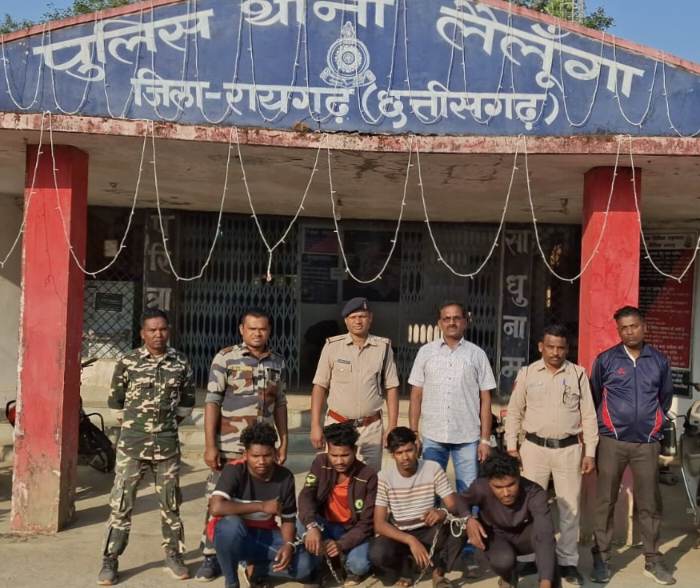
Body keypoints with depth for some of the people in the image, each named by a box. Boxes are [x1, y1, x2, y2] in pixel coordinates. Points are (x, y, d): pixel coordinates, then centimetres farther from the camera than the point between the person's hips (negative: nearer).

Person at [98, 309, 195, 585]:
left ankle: (173, 555, 25)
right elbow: (115, 401, 6)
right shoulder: (127, 362, -4)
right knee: (121, 502, 0)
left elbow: (187, 400, 15)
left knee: (170, 502, 11)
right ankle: (110, 561, 11)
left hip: (167, 444, 2)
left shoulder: (180, 363, 1)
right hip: (132, 443, -1)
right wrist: (131, 424, 9)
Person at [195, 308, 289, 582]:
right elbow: (212, 402, -8)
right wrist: (210, 445, -13)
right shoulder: (225, 358, -5)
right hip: (229, 445, -3)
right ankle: (211, 557, 15)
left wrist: (284, 441, 10)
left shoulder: (277, 362, 8)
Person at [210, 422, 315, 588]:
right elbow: (215, 507, -35)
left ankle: (256, 569, 6)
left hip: (265, 535, 3)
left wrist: (288, 545, -23)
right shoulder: (234, 471, -21)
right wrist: (261, 506, -31)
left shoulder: (285, 477, -9)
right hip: (235, 536, -3)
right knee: (231, 523, -39)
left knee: (304, 564, -20)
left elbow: (288, 519, -1)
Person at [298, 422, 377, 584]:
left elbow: (366, 522, -17)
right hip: (326, 526, 3)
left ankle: (352, 569, 9)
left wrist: (342, 544, -31)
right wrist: (312, 526, -40)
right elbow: (306, 495, -21)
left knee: (359, 565, -31)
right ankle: (328, 561, -1)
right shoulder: (321, 463, -11)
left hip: (354, 530, -2)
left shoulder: (368, 476, -18)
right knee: (303, 524, -29)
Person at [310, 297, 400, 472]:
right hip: (338, 425, -1)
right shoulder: (332, 346, -1)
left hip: (372, 428, 1)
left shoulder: (383, 347, 2)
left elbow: (391, 389, 4)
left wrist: (392, 427, -2)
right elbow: (319, 386, 1)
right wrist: (315, 425, -5)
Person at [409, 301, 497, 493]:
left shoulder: (477, 354, 4)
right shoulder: (426, 352, 6)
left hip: (468, 438, -1)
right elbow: (416, 395, 8)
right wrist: (413, 433, 2)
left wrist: (485, 439, 0)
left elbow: (485, 399, 4)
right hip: (432, 437, 1)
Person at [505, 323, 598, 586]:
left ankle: (567, 561, 19)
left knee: (570, 507, 6)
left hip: (569, 449, 0)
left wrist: (590, 452, 0)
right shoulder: (526, 373, 2)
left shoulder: (578, 374, 2)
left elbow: (588, 415, 4)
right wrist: (511, 445, 0)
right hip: (534, 447, 0)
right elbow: (514, 412, 6)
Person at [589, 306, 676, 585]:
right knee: (605, 502, 3)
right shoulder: (605, 360, -2)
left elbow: (666, 396, 19)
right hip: (612, 441, -2)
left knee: (649, 503, 8)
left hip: (647, 443, 2)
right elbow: (593, 397, 8)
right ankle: (601, 558, 14)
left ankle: (653, 560, 21)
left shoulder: (659, 360, 5)